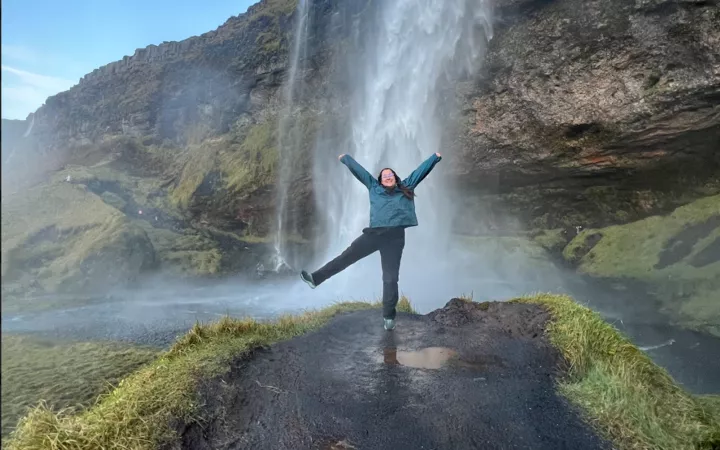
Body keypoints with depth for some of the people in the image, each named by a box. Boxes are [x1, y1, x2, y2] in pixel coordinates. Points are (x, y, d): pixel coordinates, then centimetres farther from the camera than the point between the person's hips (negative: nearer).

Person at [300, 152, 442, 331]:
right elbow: (358, 170, 24)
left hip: (395, 236, 0)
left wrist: (436, 157, 28)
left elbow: (420, 170, 23)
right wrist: (345, 158, 33)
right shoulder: (374, 188, 17)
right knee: (347, 256, -3)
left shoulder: (405, 188, 17)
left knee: (391, 277, 2)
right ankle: (316, 278, 3)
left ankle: (389, 316, 9)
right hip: (375, 232, 1)